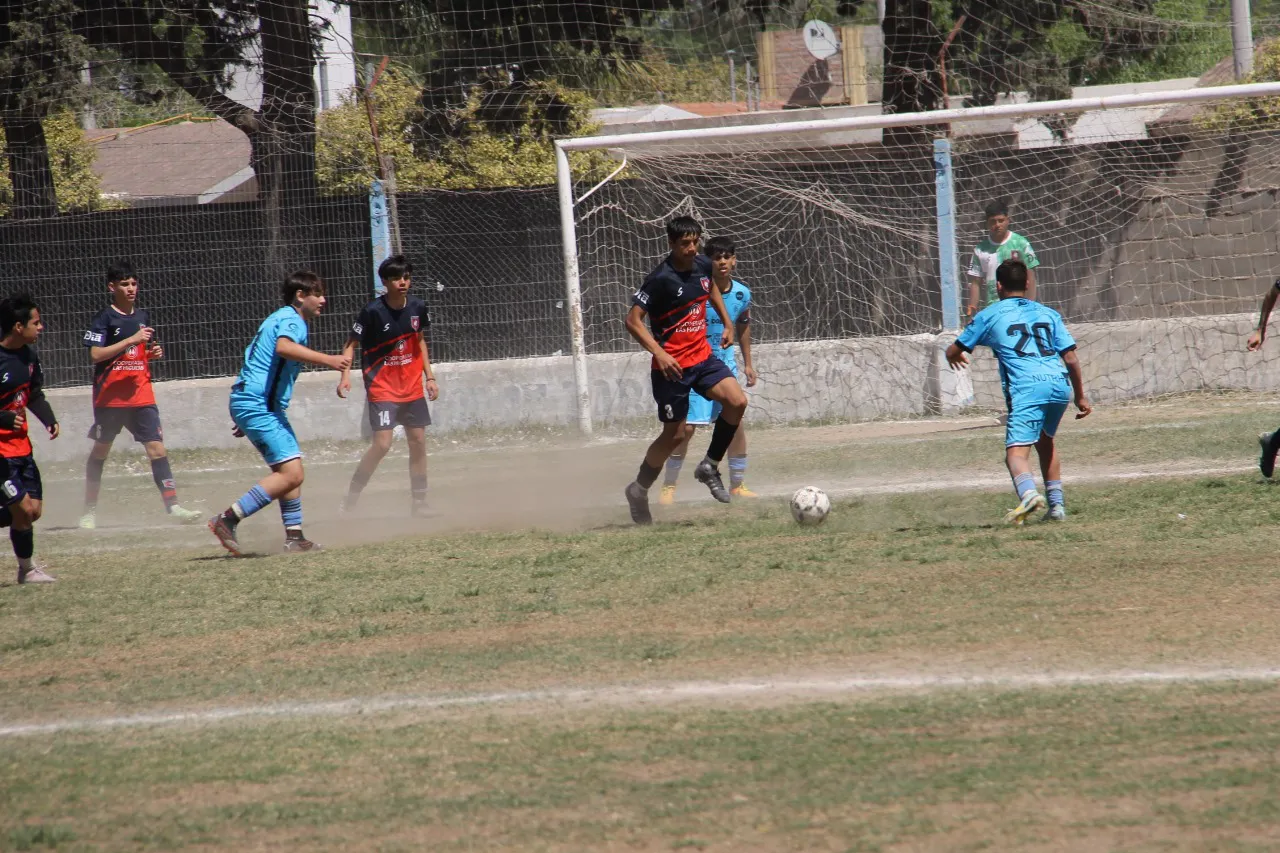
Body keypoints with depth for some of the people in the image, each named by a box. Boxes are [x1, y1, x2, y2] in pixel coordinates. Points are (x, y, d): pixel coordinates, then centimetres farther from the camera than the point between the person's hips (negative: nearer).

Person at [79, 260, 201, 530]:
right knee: (101, 450, 8)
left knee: (156, 447, -7)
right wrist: (131, 340, -22)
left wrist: (154, 352, 2)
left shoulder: (142, 315, 11)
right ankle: (90, 510, 18)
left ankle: (172, 505, -9)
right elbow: (96, 354, -17)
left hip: (141, 394, 4)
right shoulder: (104, 318, -6)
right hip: (109, 396, -4)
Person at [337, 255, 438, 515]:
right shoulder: (373, 311, -16)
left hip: (412, 386, 6)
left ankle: (419, 503, 18)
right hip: (381, 386, -6)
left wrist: (429, 377, 13)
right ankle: (350, 501, -6)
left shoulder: (418, 307, 0)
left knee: (418, 442, 7)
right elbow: (351, 344, -9)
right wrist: (345, 374, -23)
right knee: (382, 443, -16)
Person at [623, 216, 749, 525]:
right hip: (672, 365, -6)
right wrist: (659, 353, -28)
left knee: (737, 401, -15)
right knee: (675, 434, -1)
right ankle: (639, 489, 21)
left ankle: (710, 466, 2)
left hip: (702, 357, 6)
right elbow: (633, 320, -18)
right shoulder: (661, 279, -18)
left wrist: (727, 323, 23)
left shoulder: (702, 266, 2)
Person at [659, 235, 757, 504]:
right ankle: (669, 487, 5)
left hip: (725, 365, 4)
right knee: (686, 427, -8)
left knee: (736, 423, -1)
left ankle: (737, 484, 13)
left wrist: (748, 363, 18)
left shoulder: (742, 294, -3)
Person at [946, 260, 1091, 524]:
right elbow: (1071, 357, 14)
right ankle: (1056, 504, 24)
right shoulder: (1048, 313, 22)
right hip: (1060, 384, 5)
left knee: (1017, 451, -15)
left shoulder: (990, 315, 14)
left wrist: (956, 358, 47)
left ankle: (1029, 493, -45)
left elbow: (953, 352, 22)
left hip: (1026, 388, -5)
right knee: (1045, 441, 29)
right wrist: (1080, 396, 24)